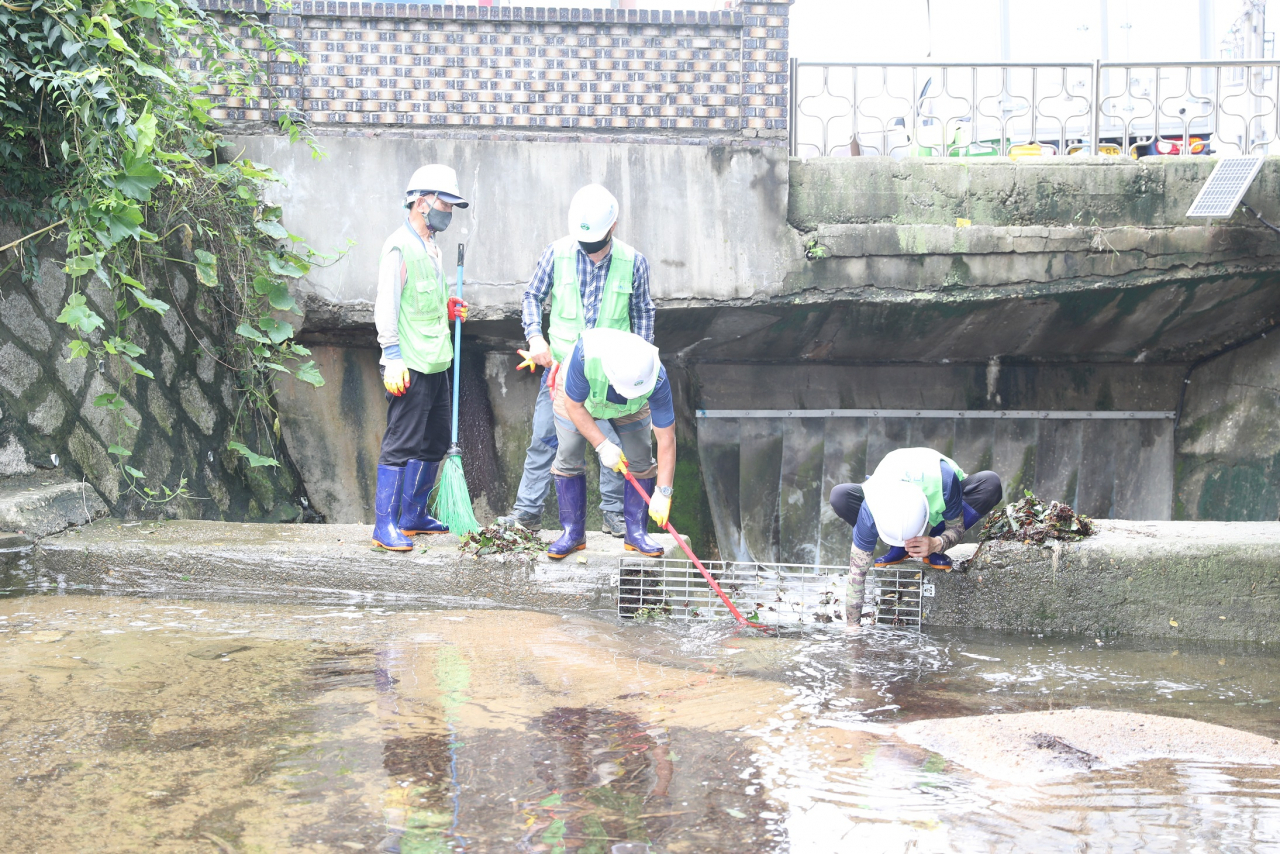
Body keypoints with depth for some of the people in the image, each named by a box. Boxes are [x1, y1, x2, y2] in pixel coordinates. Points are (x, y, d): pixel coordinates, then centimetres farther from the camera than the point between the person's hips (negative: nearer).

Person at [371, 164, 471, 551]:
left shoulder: (431, 248, 18)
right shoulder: (400, 247, -11)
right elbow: (387, 306, -16)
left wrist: (447, 309, 11)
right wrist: (393, 357, -21)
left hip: (436, 363, 10)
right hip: (410, 366, -10)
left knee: (435, 442, 14)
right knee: (401, 444, -7)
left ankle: (414, 516, 25)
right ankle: (385, 525, -1)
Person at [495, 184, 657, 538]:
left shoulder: (633, 262, -5)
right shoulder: (557, 253, -6)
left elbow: (642, 312, 8)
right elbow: (532, 296, 6)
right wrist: (535, 337, -9)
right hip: (559, 363, 0)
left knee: (614, 442, 2)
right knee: (544, 438, 1)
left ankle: (613, 511, 16)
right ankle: (528, 510, 10)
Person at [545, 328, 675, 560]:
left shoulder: (656, 377, -40)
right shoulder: (586, 355, -46)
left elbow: (666, 438, -33)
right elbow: (573, 405, -29)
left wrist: (663, 492, -34)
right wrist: (602, 445, -33)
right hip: (577, 397, -1)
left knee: (640, 460, -9)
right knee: (568, 459, -8)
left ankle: (636, 532, 4)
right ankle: (572, 533, 3)